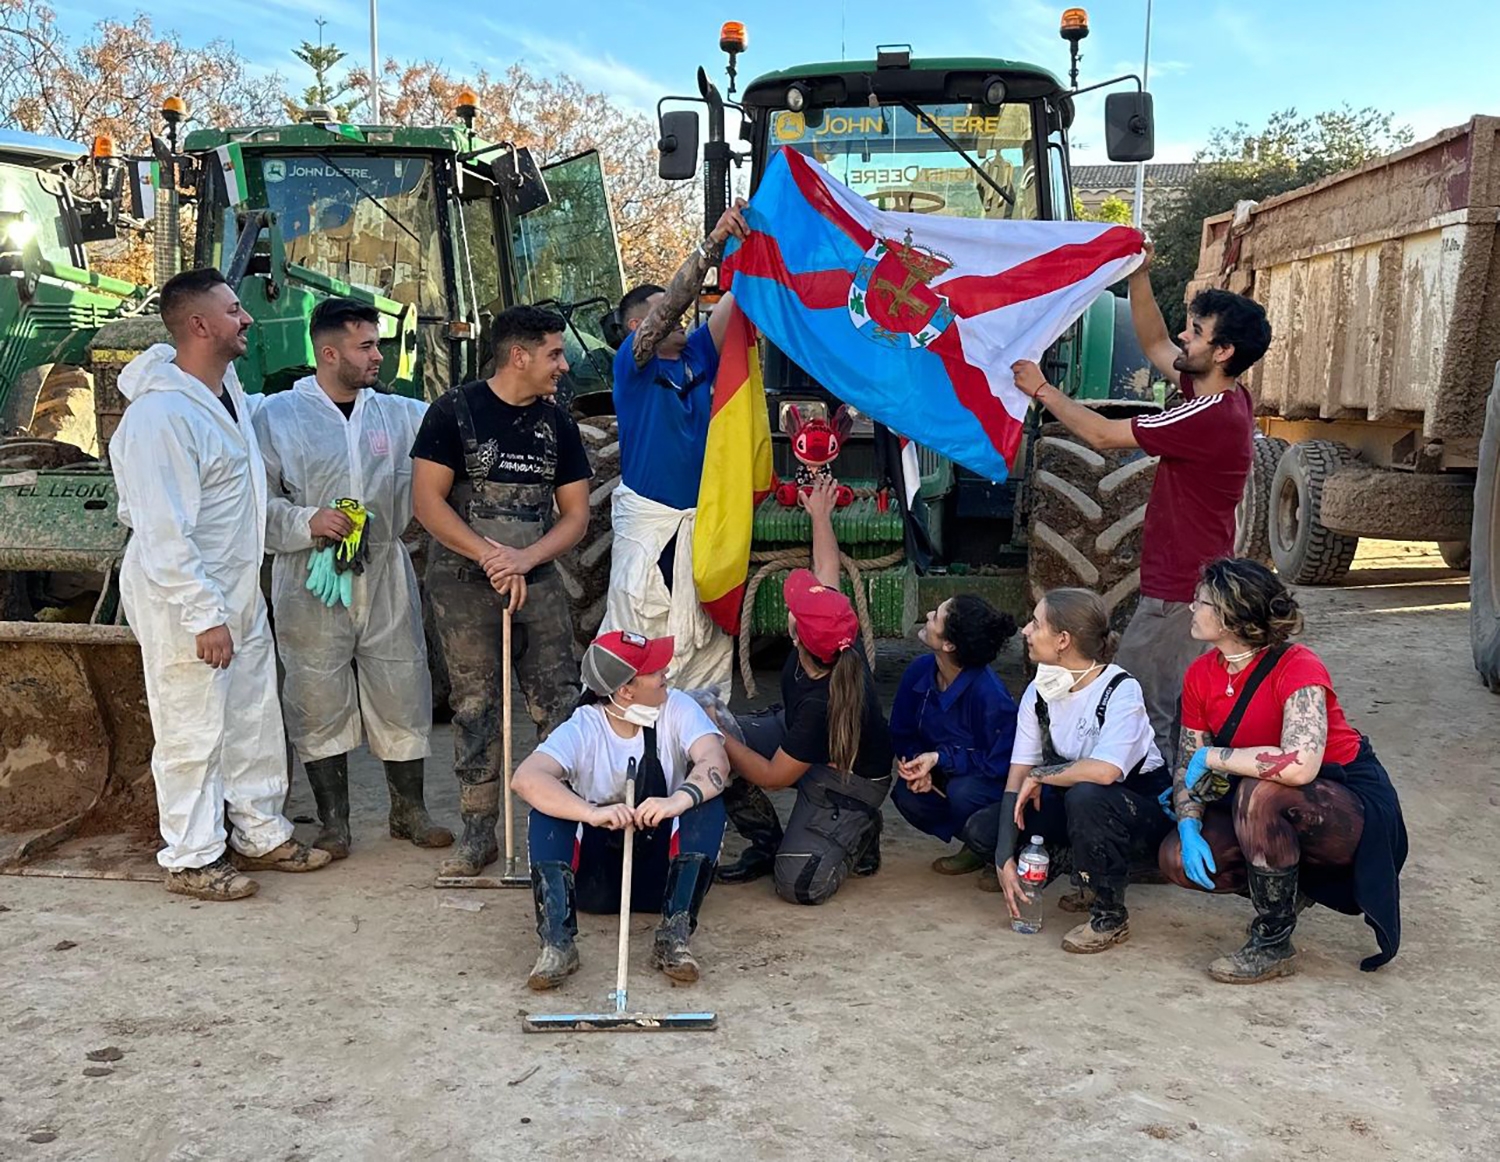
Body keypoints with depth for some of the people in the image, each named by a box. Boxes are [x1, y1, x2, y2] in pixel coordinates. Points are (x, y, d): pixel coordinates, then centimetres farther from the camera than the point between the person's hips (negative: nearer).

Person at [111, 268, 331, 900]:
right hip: (183, 603, -9)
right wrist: (204, 615, -24)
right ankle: (191, 859, 22)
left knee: (254, 720, 18)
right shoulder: (159, 415, -24)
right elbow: (163, 534, -25)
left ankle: (261, 833, 34)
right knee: (192, 734, 5)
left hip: (239, 592, 9)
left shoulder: (228, 389, 4)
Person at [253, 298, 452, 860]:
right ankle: (333, 822, 23)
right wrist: (306, 522, -18)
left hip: (386, 579, 3)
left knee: (403, 696, 9)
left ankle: (409, 810, 27)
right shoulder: (277, 416, -2)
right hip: (311, 584, -3)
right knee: (320, 706, 7)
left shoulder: (401, 414, 6)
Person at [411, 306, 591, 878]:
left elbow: (575, 514, 7)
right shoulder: (455, 411, -3)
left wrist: (526, 559, -11)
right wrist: (492, 556, -14)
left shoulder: (557, 424, 9)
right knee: (474, 706, 2)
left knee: (559, 703, -4)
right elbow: (427, 501, -8)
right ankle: (478, 833, 11)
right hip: (464, 580, -3)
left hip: (537, 579, 3)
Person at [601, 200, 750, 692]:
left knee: (709, 633, 8)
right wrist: (713, 241, -28)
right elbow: (670, 303, -21)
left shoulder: (697, 355, 8)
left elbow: (734, 300, -2)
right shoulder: (631, 363, -7)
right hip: (648, 520, -5)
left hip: (703, 518, 6)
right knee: (638, 633, -3)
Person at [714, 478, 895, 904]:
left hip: (848, 782, -8)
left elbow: (775, 776, -27)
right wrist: (820, 516, 11)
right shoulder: (837, 638, -24)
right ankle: (766, 844, 6)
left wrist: (722, 737, -22)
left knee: (799, 883, -22)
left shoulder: (822, 702, -40)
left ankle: (859, 832, 9)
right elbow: (827, 569, -3)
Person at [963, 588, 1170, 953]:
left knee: (1085, 795, -40)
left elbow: (1104, 771, -41)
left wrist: (1039, 775, -24)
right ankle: (1089, 872, 3)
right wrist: (1005, 859, -16)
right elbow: (1017, 778, -7)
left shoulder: (1120, 691, -24)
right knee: (980, 830, -9)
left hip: (1142, 808, -6)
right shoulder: (1038, 693, -4)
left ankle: (1110, 916, -18)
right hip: (1070, 804, 7)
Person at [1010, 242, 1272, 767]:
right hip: (1193, 584, 10)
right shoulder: (1226, 398, 6)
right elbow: (1155, 346, 20)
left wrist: (1042, 389, -6)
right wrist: (1139, 278, 13)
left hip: (1180, 595, -10)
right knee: (1178, 712, 18)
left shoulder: (1209, 418, -24)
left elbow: (1103, 434, -17)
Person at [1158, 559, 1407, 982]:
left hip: (1355, 807, -7)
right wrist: (1189, 827, -18)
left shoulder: (1297, 668, -26)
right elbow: (1187, 766, 0)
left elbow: (1299, 765, -41)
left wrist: (1212, 757, -28)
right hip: (1275, 807, 7)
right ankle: (1294, 886, 13)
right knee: (1178, 858, -14)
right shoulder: (1201, 674, -5)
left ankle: (1273, 947, -19)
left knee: (1260, 790, -37)